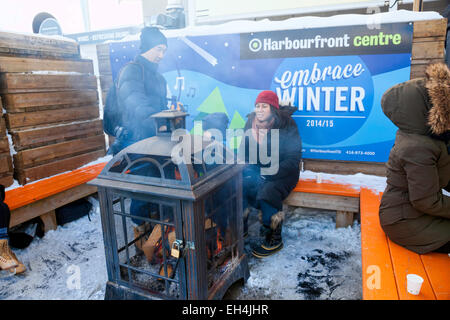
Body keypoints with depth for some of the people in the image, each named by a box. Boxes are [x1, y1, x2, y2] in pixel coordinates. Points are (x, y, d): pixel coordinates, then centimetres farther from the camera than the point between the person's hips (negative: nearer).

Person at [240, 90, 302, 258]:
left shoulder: (286, 125, -14)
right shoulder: (251, 122, 2)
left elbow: (293, 160, -15)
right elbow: (244, 150, 13)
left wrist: (267, 174, -24)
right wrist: (246, 166, -8)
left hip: (282, 171, -5)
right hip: (257, 167, 5)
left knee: (267, 192, -32)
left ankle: (273, 239, -8)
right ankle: (240, 226, 2)